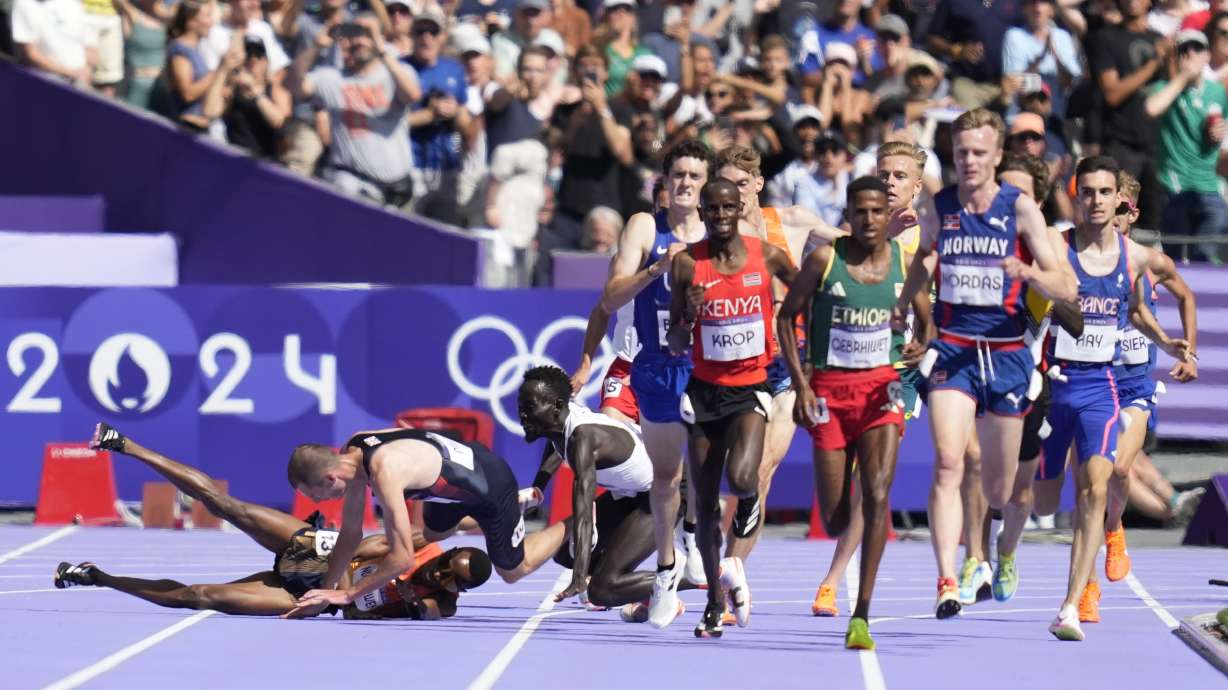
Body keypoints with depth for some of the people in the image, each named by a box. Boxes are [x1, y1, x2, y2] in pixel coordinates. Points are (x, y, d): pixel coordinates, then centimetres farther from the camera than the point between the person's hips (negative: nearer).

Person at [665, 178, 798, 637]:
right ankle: (716, 603, 19)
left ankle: (751, 504, 9)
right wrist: (689, 318, -20)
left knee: (741, 478, -27)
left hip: (750, 388, -1)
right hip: (704, 389, 1)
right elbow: (675, 346, -1)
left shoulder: (767, 256, -4)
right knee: (705, 502, 6)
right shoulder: (687, 264, -4)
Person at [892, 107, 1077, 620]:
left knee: (997, 487, 9)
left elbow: (1065, 289, -10)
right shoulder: (936, 209, 2)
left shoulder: (1020, 209, -6)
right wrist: (900, 308, 17)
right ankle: (947, 582, -26)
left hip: (1006, 354, -1)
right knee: (948, 464, -20)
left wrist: (1029, 272, -29)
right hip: (952, 352, 1)